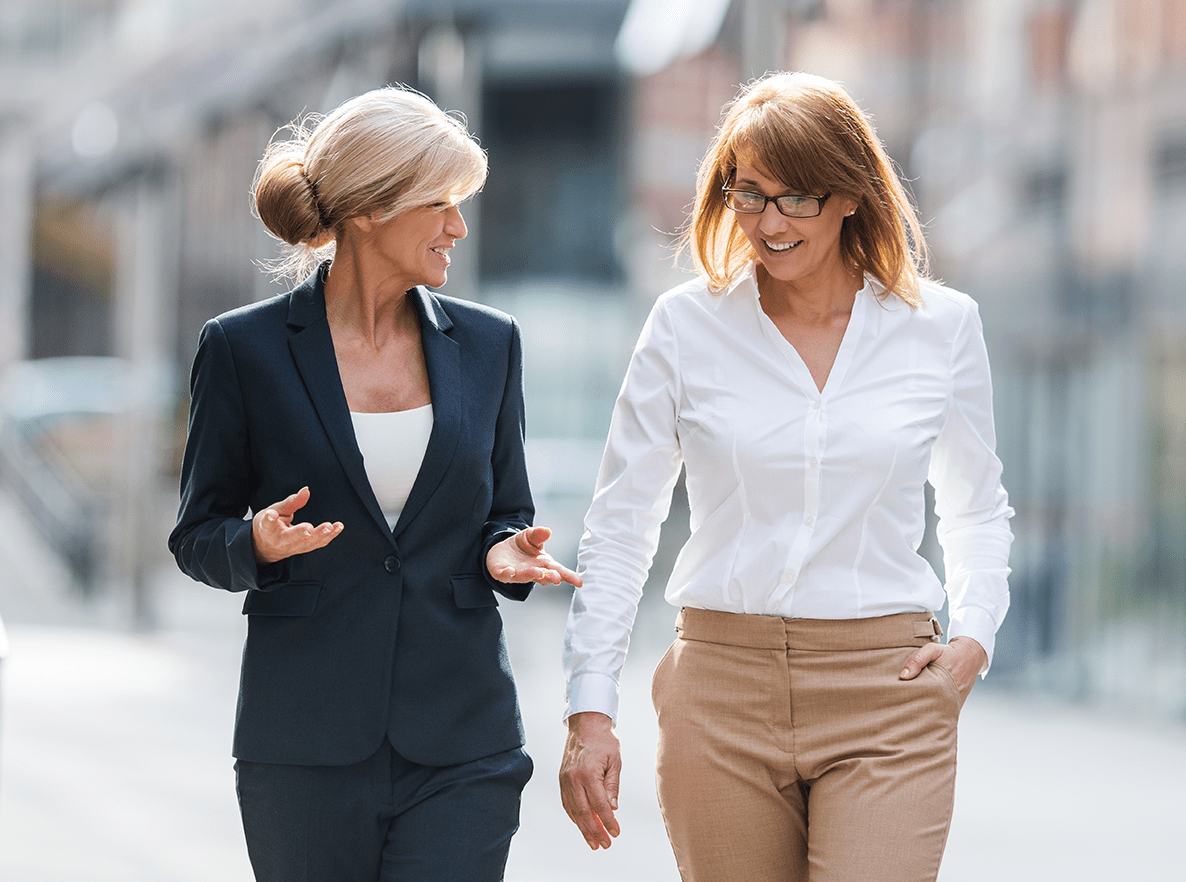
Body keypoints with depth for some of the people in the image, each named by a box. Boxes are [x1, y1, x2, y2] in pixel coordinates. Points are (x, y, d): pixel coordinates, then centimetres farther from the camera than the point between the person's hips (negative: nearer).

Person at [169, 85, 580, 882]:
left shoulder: (488, 344, 8)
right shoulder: (245, 349, -1)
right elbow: (197, 537, 5)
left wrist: (504, 554, -7)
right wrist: (259, 543, -17)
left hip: (461, 748, 1)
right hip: (306, 749, -1)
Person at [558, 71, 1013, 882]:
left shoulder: (940, 326, 5)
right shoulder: (688, 324, 3)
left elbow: (977, 509, 19)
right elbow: (621, 522, 5)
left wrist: (974, 636, 2)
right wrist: (590, 708, -1)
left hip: (886, 696, 0)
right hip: (724, 687, 1)